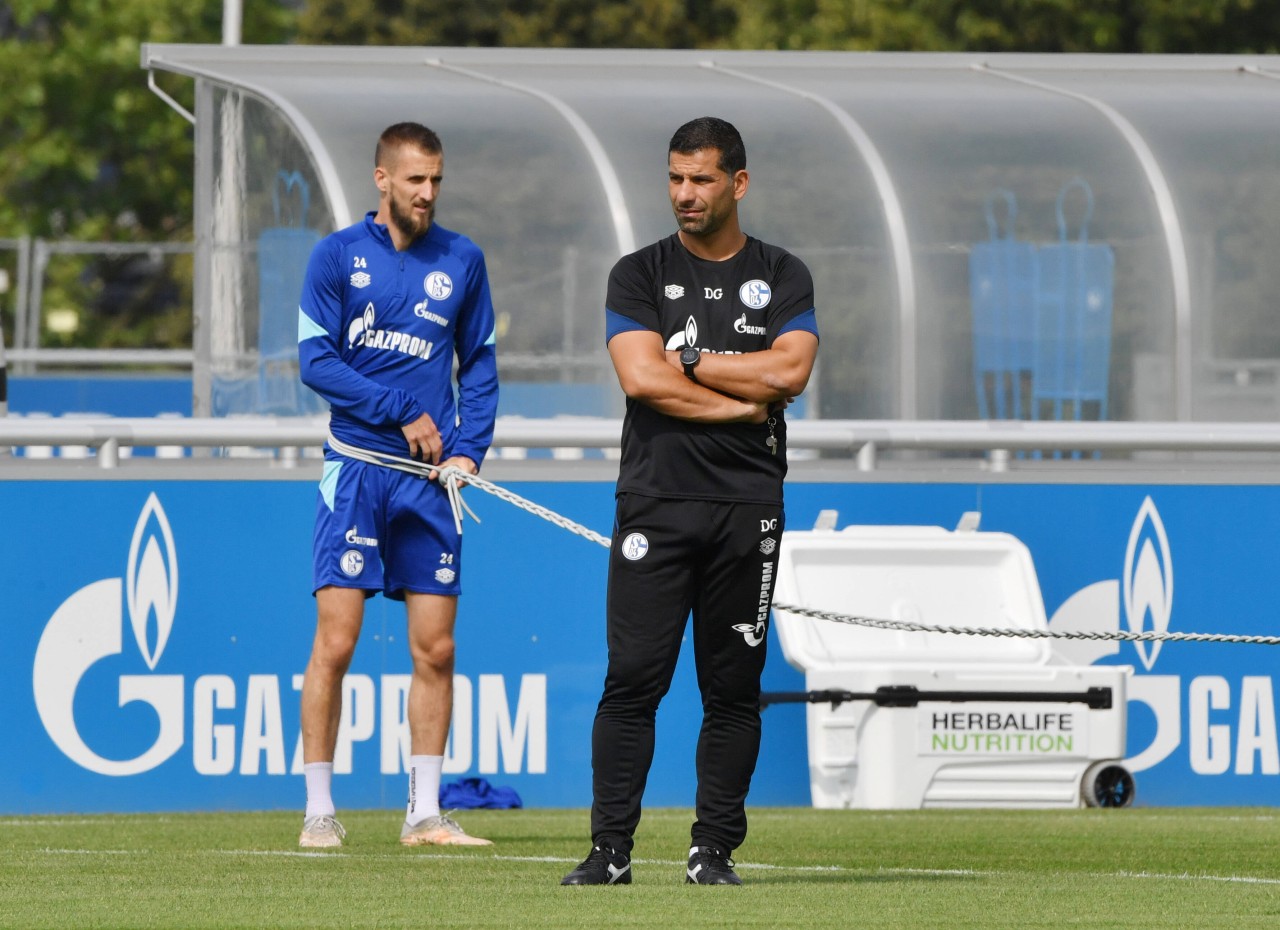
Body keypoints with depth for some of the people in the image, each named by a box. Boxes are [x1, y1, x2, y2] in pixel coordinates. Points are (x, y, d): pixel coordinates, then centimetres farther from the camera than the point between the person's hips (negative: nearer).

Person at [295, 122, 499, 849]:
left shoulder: (462, 261, 9)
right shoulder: (339, 256, 1)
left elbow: (480, 365, 14)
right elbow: (316, 358, -4)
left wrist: (469, 448, -1)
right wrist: (402, 412, -10)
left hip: (431, 476, 3)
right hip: (357, 465, -3)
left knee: (435, 650, 1)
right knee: (336, 642, -8)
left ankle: (425, 810, 7)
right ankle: (319, 809, -2)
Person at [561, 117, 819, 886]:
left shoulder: (782, 277, 9)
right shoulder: (641, 275, 6)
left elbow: (791, 370, -8)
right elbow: (641, 379, -9)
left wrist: (687, 363, -6)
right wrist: (747, 401, -7)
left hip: (748, 506, 1)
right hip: (655, 499, -1)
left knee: (734, 689, 2)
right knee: (633, 680, -8)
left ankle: (715, 849, 8)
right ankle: (611, 850, -6)